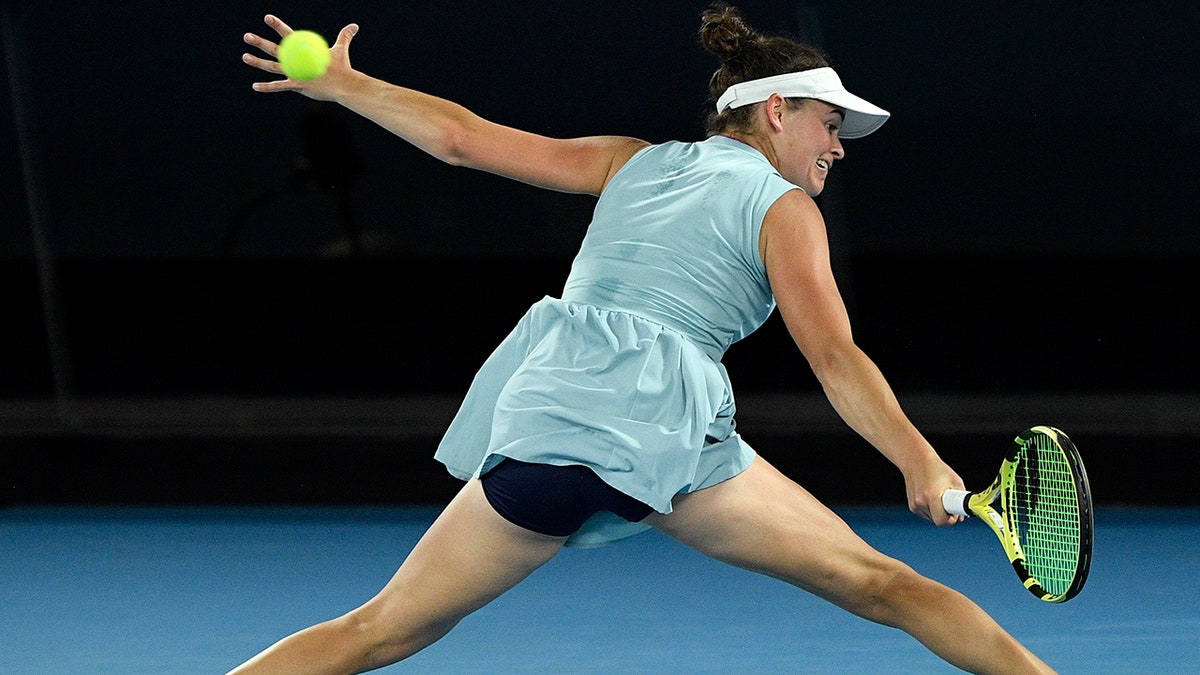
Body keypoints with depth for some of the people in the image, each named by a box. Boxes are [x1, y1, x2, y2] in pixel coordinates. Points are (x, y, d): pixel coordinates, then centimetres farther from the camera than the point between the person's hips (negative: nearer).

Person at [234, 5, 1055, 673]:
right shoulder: (781, 208, 11)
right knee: (883, 587, 2)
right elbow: (834, 359, -4)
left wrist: (341, 85, 34)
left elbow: (464, 137, 24)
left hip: (543, 416, 4)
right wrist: (920, 464, -13)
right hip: (668, 430, -4)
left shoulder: (635, 164, 24)